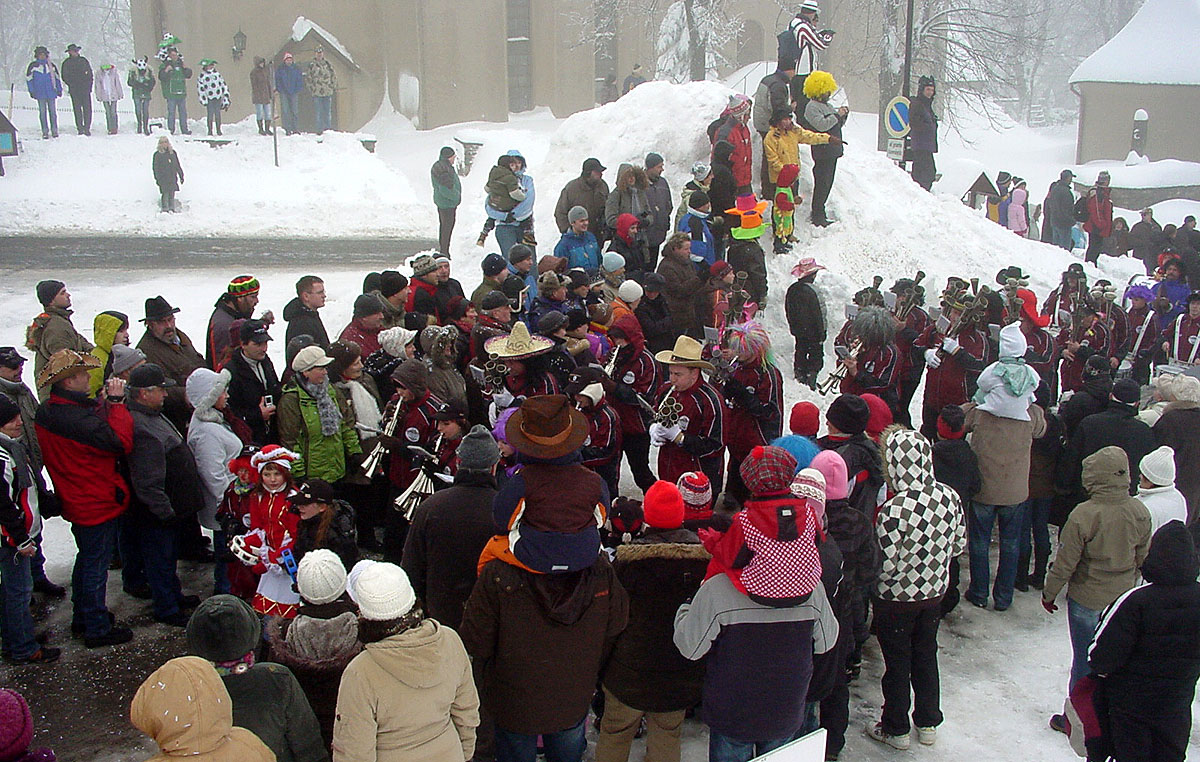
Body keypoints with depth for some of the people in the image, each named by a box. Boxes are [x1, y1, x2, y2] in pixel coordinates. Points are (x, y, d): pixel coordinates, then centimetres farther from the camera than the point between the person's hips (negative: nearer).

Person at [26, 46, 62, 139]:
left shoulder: (51, 66, 11)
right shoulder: (33, 65, 5)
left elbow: (57, 78, 18)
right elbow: (28, 78, 7)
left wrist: (59, 89, 12)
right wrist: (31, 91, 1)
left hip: (51, 92, 2)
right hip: (40, 93, -2)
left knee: (53, 111, 2)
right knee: (43, 112, -3)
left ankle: (54, 131, 9)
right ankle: (45, 132, -1)